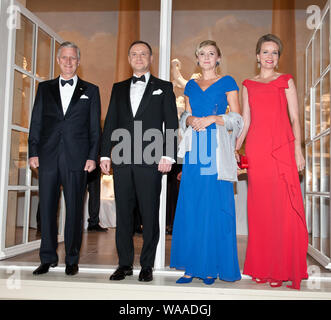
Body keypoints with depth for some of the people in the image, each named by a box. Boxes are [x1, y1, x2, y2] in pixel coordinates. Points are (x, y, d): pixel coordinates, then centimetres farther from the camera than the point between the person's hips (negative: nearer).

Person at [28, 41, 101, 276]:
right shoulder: (45, 88, 15)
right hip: (48, 157, 2)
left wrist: (93, 156, -3)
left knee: (74, 209, 2)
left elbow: (95, 127, 6)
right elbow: (36, 122, 11)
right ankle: (48, 258, 17)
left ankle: (72, 259, 13)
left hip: (76, 158, -2)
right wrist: (33, 152, 2)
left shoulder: (90, 90, 10)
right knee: (47, 208, 5)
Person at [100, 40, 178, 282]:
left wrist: (168, 155, -9)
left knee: (150, 214, 1)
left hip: (151, 160, -3)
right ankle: (125, 264, 17)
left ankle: (147, 265, 12)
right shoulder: (119, 88, 19)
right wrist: (105, 154, 5)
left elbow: (171, 124, 2)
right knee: (123, 213, 6)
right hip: (122, 160, 3)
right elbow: (110, 123, 14)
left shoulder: (163, 87, 10)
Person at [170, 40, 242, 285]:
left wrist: (211, 119, -10)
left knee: (215, 206, -4)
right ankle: (192, 266, 9)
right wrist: (191, 120, -2)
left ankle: (212, 267, 7)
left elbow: (237, 118, 2)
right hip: (195, 149, 4)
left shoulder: (227, 82, 7)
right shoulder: (191, 86, 19)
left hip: (217, 148, -4)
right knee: (191, 206, 1)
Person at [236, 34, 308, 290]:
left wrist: (298, 150, -5)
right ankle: (262, 267, 13)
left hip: (282, 148, -2)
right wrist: (234, 150, 6)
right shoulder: (248, 85, 16)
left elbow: (295, 118, 5)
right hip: (256, 150, 2)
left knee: (283, 207, -4)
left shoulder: (286, 81, 11)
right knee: (260, 208, 3)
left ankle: (283, 268, 8)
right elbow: (245, 121, 14)